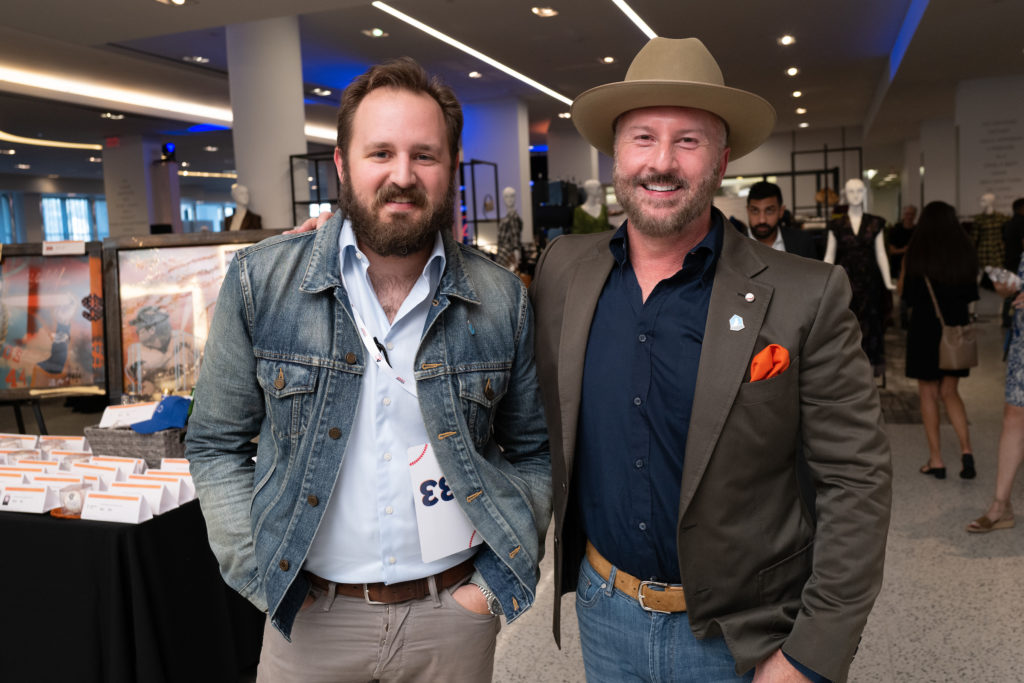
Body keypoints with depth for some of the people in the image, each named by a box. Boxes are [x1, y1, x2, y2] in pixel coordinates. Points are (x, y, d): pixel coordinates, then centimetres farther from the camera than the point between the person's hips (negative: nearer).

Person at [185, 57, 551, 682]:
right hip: (309, 614, 0)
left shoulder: (503, 300, -6)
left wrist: (499, 579, -3)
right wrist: (261, 576, -6)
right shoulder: (260, 281, -8)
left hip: (453, 610, 1)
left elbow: (531, 451, 4)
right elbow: (217, 445, 0)